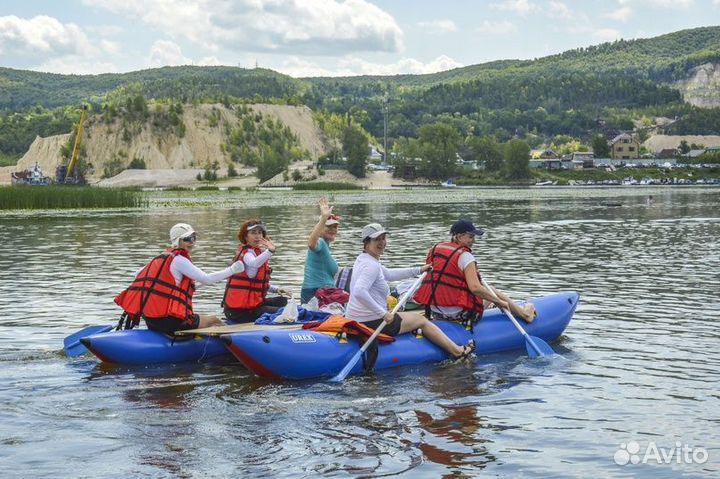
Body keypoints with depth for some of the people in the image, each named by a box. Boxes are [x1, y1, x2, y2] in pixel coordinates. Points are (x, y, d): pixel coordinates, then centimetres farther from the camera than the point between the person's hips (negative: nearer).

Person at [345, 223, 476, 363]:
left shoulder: (363, 259, 12)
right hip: (371, 323, -11)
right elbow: (359, 292, -37)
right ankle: (457, 351, 19)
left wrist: (419, 270, 32)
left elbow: (389, 274, 27)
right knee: (421, 320, 10)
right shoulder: (371, 265, -21)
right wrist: (382, 313, -30)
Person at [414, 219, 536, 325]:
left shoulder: (434, 250, 7)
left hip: (435, 313, 7)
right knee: (491, 290, 18)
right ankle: (525, 314, 34)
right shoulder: (464, 256, -14)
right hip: (459, 313, -7)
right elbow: (475, 288, -23)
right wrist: (500, 302, -12)